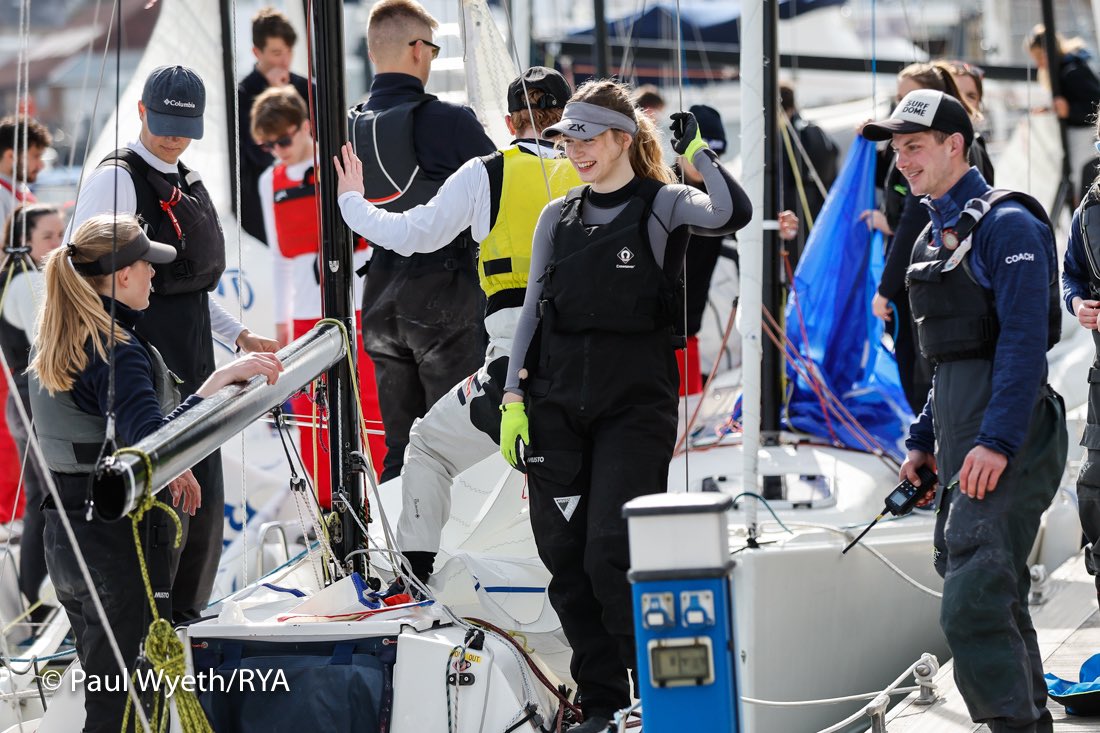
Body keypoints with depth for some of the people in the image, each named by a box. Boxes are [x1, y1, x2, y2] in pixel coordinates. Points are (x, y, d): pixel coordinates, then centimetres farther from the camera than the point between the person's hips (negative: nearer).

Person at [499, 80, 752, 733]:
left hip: (636, 403, -5)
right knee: (566, 559, 2)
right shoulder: (558, 218, 13)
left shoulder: (662, 205, -1)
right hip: (557, 403, 5)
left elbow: (733, 213, -22)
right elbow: (533, 310, 14)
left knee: (612, 557, -13)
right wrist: (513, 397, 7)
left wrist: (696, 150, -13)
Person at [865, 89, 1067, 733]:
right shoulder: (937, 235, 18)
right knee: (996, 595, 14)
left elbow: (1024, 338, -19)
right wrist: (925, 438, 19)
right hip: (960, 431, 10)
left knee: (975, 600, -18)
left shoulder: (1007, 224, -10)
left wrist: (998, 442, -26)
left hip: (1007, 433, -10)